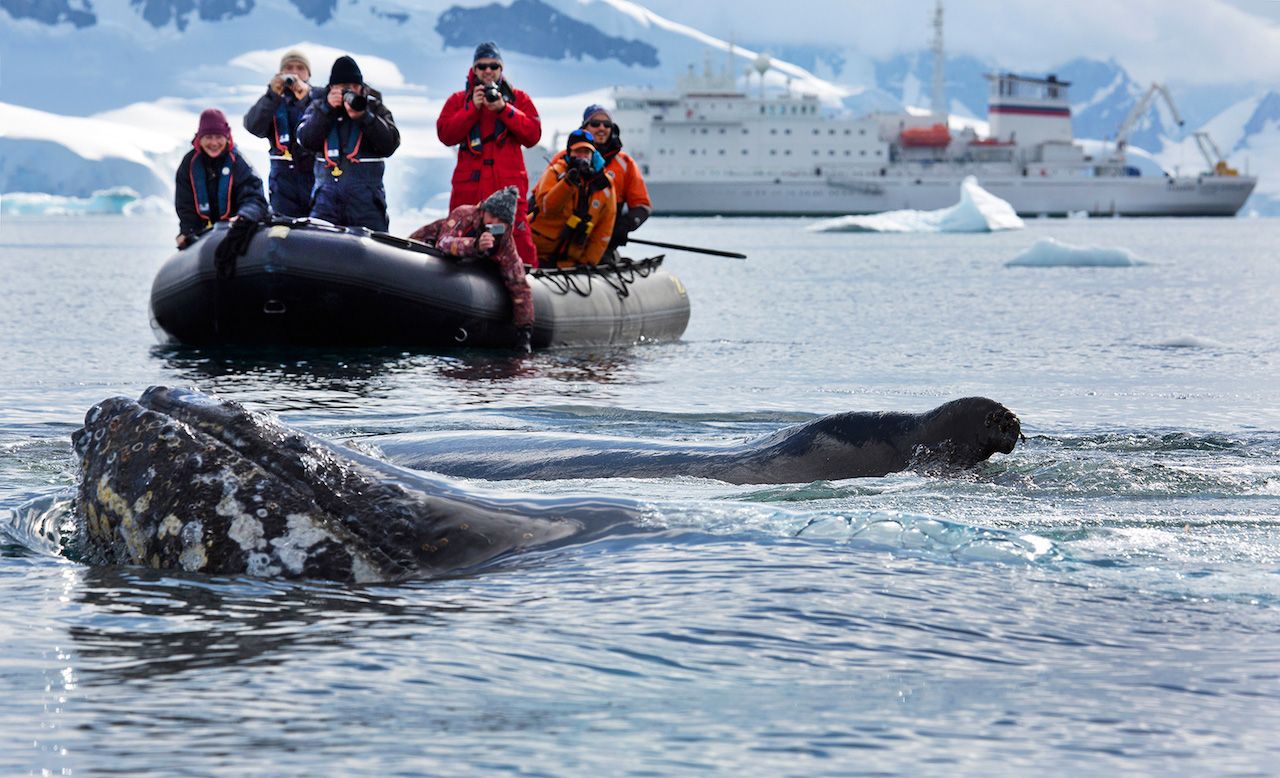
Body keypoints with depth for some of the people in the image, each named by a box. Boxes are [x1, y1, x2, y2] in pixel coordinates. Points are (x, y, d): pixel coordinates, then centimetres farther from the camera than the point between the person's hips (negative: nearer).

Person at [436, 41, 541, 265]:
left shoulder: (518, 99, 15)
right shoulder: (459, 100, 15)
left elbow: (533, 135, 2)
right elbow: (445, 135, 1)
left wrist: (503, 109, -8)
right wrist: (473, 108, -7)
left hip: (509, 185, -1)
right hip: (469, 185, 1)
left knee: (519, 240, -12)